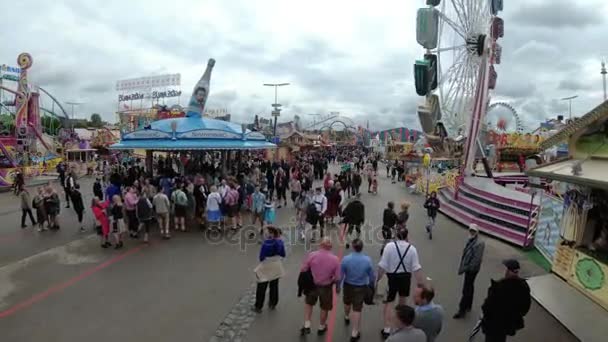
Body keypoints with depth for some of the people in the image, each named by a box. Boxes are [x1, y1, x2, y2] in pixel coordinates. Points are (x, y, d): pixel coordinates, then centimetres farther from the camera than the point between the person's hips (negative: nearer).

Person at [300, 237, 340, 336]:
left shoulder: (311, 255, -18)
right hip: (326, 287, -1)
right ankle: (321, 328, 42)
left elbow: (303, 270, -11)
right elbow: (337, 278, -13)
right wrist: (331, 281, 8)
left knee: (308, 303, 28)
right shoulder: (335, 259, -19)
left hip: (312, 285, 1)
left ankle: (306, 326, 27)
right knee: (324, 308, 23)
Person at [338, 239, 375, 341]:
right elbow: (372, 276, -7)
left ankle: (347, 317, 56)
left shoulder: (346, 259, -22)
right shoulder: (367, 260, -19)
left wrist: (338, 286, 3)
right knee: (357, 309, 8)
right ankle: (355, 333, 12)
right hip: (361, 287, -1)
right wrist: (371, 286, 12)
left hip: (348, 286, 1)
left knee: (347, 303, 28)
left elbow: (340, 275, -13)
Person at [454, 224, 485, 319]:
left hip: (472, 269, -8)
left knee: (466, 290, -3)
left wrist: (465, 268, -20)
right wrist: (461, 267, 8)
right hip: (468, 268, 8)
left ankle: (462, 311, 6)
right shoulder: (470, 240, 5)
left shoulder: (479, 243, -20)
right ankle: (468, 306, 36)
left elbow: (477, 259, -23)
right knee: (470, 287, 21)